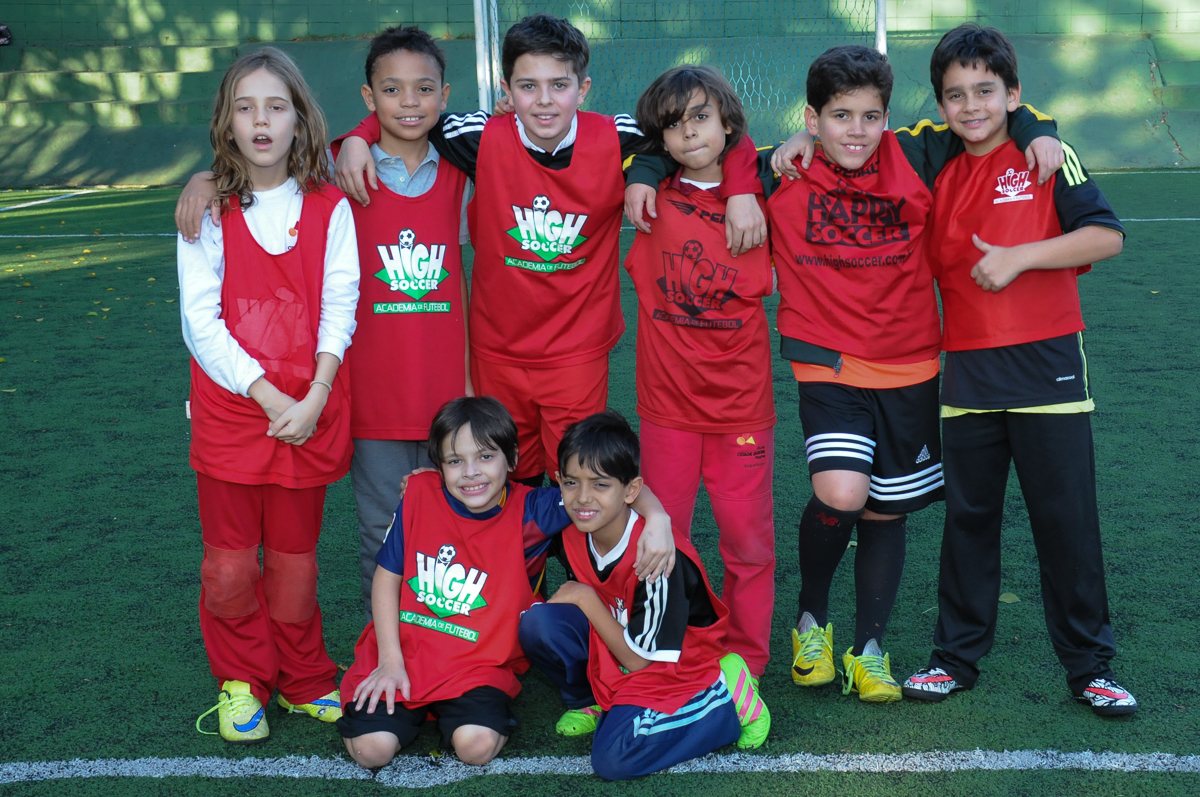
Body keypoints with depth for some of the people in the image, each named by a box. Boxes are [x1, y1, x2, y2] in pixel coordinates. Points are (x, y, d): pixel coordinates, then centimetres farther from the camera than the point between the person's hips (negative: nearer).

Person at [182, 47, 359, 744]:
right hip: (230, 412, 0)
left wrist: (314, 399, -14)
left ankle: (304, 681, 29)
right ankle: (241, 684, 27)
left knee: (295, 559, 11)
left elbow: (338, 312, -1)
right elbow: (201, 322, -7)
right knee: (231, 563, 7)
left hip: (309, 415, 0)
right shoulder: (209, 211, -3)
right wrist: (269, 397, -14)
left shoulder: (329, 208, 0)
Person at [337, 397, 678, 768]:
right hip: (404, 650, 1)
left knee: (477, 745, -27)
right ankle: (413, 707, 14)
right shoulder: (420, 494, -6)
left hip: (478, 664, -1)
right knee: (371, 747, -19)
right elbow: (387, 575, 1)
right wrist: (390, 660, -6)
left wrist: (657, 518, -32)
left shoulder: (529, 511, -9)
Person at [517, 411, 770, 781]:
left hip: (675, 672, -5)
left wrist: (586, 599, -16)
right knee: (537, 623, -20)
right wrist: (568, 596, -11)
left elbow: (637, 659, -21)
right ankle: (598, 702, 6)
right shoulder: (574, 536, -10)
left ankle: (728, 698, -4)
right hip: (613, 647, 6)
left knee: (612, 760, -25)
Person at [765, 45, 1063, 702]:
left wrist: (1036, 130, -8)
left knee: (886, 512, 11)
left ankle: (869, 650, 29)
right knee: (841, 493, -23)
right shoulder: (782, 177, -6)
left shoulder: (916, 160, -4)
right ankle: (811, 618, 7)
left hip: (908, 368, 2)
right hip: (829, 367, -2)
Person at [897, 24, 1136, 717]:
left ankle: (1091, 665, 16)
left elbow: (1107, 235, -10)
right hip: (968, 371, 3)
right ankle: (958, 657, 24)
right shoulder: (939, 172, 8)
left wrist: (1019, 257, -18)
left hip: (1047, 369, -3)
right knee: (969, 517, 12)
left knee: (1068, 521, 3)